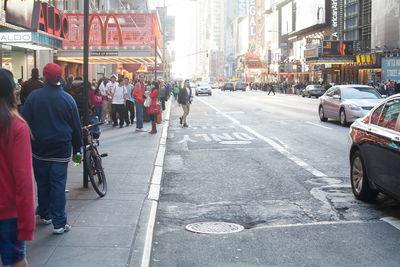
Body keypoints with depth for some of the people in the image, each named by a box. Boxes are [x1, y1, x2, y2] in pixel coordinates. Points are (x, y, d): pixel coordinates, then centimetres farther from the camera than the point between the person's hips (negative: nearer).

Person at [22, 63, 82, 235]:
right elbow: (76, 127, 2)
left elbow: (26, 123, -2)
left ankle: (45, 215, 30)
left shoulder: (34, 97, -5)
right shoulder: (68, 99, -3)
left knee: (42, 183, 15)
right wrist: (76, 150, 12)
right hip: (61, 150, -1)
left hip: (39, 149, 1)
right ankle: (59, 223, 0)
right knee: (58, 184, 1)